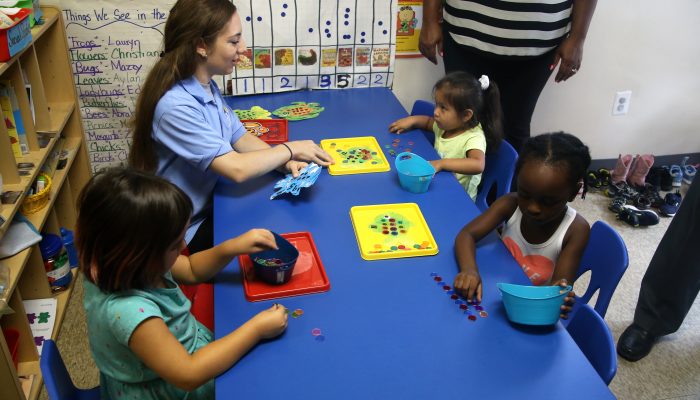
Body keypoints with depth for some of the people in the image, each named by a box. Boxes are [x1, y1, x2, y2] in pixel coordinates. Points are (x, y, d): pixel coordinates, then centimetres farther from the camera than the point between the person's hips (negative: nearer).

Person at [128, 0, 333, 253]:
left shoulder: (207, 87, -1)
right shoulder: (175, 107, -29)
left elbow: (241, 138, 3)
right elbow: (237, 169, -32)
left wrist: (285, 161, -17)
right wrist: (290, 149, -16)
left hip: (211, 205, 7)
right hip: (189, 231, -7)